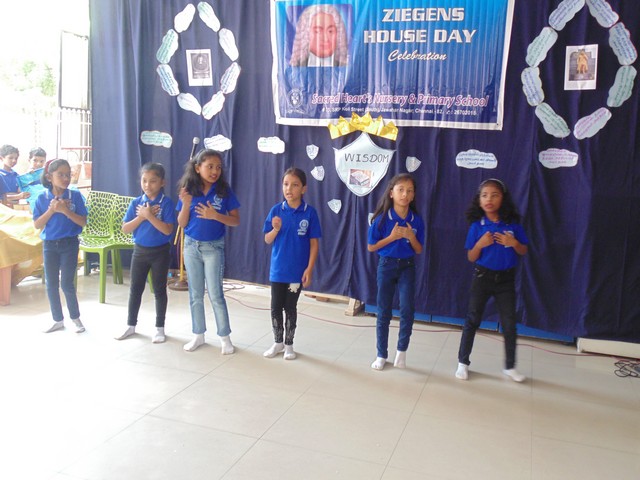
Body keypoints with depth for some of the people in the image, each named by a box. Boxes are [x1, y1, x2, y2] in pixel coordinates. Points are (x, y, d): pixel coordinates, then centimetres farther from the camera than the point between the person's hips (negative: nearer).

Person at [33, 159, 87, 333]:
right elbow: (37, 225, -5)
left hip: (69, 244, -2)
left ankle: (76, 318, 18)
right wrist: (51, 209, -18)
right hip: (49, 245, 3)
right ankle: (58, 320, 22)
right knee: (51, 285, 8)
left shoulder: (75, 196, -7)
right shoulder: (42, 198, -3)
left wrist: (65, 210, -21)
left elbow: (83, 222, -9)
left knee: (67, 284, -1)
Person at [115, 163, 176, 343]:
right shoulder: (136, 203, 0)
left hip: (160, 252, -4)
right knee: (135, 289, 12)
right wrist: (142, 216, -16)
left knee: (159, 290, 7)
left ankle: (160, 328, 18)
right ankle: (131, 325, 26)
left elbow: (167, 230, -19)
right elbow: (125, 229, -4)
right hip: (140, 251, 4)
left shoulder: (166, 203, -11)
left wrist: (149, 215, -23)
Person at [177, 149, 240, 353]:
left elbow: (236, 221, -7)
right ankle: (199, 334, 25)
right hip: (191, 246, 3)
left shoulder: (224, 191, -8)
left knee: (215, 294, -1)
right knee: (195, 294, 12)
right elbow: (182, 224, -1)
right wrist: (186, 204, -17)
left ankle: (225, 337, 12)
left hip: (214, 247, -3)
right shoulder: (188, 191, -3)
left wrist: (215, 215, -23)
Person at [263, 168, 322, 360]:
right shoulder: (276, 210, -4)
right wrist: (275, 229, -20)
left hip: (297, 270, -2)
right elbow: (268, 240, 0)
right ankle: (278, 342, 29)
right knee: (276, 307, 10)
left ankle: (288, 344, 27)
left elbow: (314, 243, -6)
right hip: (278, 269, 2)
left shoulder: (310, 212, -9)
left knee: (290, 308, 10)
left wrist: (309, 269, -10)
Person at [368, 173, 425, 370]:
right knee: (383, 312, 6)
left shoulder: (417, 221, -4)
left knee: (407, 308, -15)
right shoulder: (382, 218, -10)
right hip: (386, 266, -1)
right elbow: (371, 247, -6)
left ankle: (402, 349, 8)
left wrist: (412, 237, -16)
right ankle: (382, 355, 20)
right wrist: (392, 237, -17)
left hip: (407, 267, 1)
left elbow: (419, 251, 3)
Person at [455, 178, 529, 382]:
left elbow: (524, 251, 3)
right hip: (482, 276, -1)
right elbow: (471, 258, -3)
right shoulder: (477, 225, -6)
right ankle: (463, 362, 19)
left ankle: (510, 366, 21)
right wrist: (480, 244, -22)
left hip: (506, 278, 1)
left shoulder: (513, 224, -4)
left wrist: (513, 243, -17)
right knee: (472, 320, 7)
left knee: (509, 323, 6)